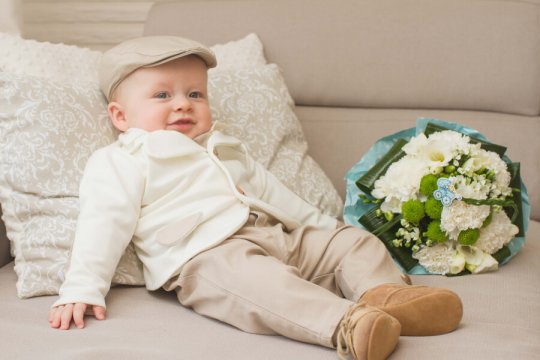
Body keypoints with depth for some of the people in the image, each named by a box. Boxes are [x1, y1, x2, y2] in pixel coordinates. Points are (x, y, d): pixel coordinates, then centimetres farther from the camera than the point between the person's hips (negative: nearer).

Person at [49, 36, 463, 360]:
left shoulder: (226, 150, 32)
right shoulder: (120, 162, 10)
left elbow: (272, 192, 36)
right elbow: (104, 223, -1)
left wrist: (326, 227, 31)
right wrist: (81, 290, -13)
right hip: (205, 254, -8)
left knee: (354, 241, -1)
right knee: (252, 277, -39)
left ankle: (384, 292, -26)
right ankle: (347, 324, -55)